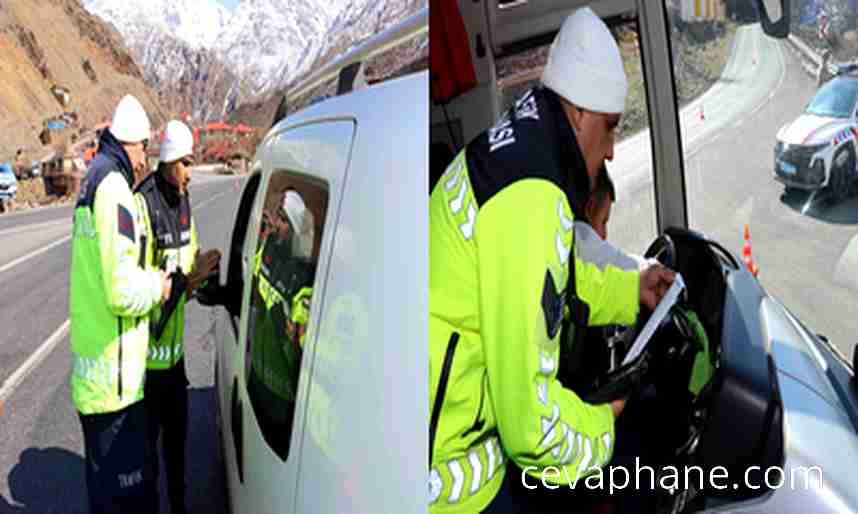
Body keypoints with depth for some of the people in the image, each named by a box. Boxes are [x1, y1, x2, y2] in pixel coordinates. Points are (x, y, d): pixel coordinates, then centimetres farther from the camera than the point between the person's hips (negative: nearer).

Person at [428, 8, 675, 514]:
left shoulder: (516, 146, 3)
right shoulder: (534, 203, -28)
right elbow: (530, 414, -27)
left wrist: (631, 289, 19)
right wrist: (598, 430, -8)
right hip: (445, 468, -8)